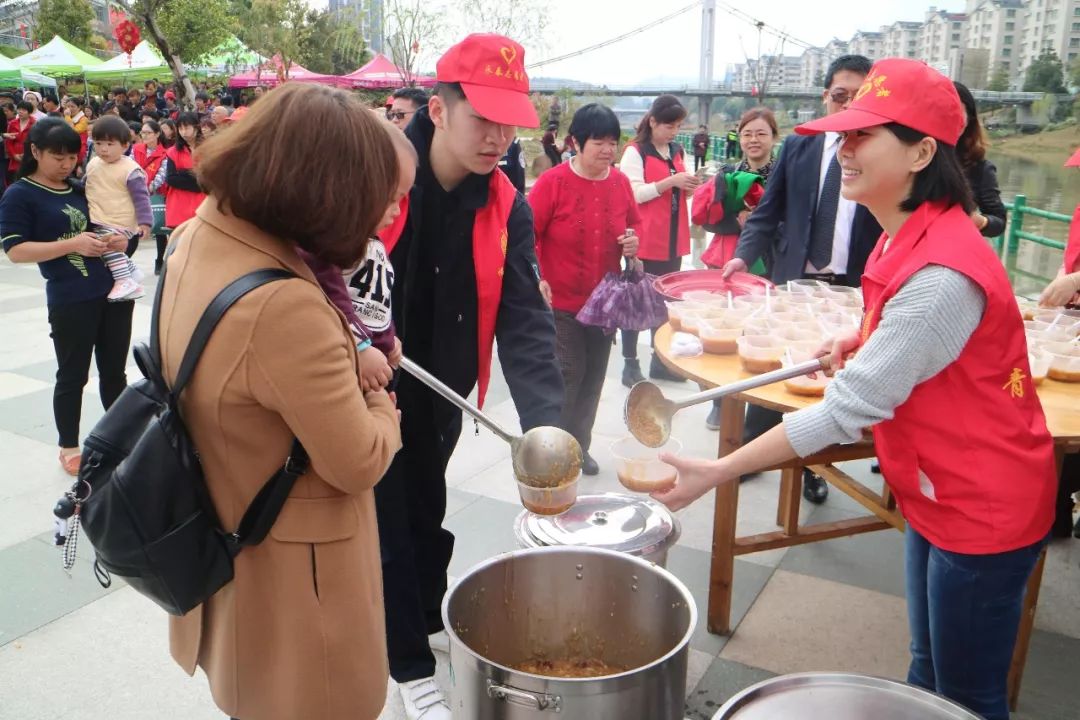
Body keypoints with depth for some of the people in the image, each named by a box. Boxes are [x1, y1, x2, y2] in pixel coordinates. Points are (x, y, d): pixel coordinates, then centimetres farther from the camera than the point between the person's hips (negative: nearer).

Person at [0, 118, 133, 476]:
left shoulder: (81, 190, 14)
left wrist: (113, 241, 2)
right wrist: (72, 244, -20)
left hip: (115, 290, 5)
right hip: (71, 301, -5)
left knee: (114, 371, 13)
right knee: (73, 376, 7)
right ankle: (69, 447, 23)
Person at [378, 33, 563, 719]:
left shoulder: (507, 209, -11)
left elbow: (525, 319, -18)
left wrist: (547, 427, -30)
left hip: (438, 392, 4)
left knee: (427, 511, 20)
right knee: (387, 518, 4)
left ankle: (427, 619, 44)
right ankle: (413, 664, 22)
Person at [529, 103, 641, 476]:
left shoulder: (620, 182, 2)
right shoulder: (552, 182, -13)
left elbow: (634, 222, 17)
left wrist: (634, 240, -5)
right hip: (561, 303, -5)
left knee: (593, 379, 13)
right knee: (566, 377, -4)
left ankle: (580, 446, 30)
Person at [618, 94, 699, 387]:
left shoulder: (676, 151, 14)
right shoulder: (635, 152, -7)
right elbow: (635, 193, -14)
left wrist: (688, 187, -1)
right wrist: (670, 182, -21)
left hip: (673, 239, 7)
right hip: (644, 240, -7)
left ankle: (660, 359, 21)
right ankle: (630, 363, 6)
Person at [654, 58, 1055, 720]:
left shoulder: (940, 274, -30)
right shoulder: (911, 236, 1)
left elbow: (850, 411, -31)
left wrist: (717, 473, -29)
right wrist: (869, 340, 0)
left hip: (982, 509, -9)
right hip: (935, 494, 9)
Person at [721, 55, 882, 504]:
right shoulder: (798, 146, 5)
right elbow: (768, 212, 5)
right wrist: (744, 255, -10)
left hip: (852, 289, -1)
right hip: (793, 281, 2)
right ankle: (752, 447, 30)